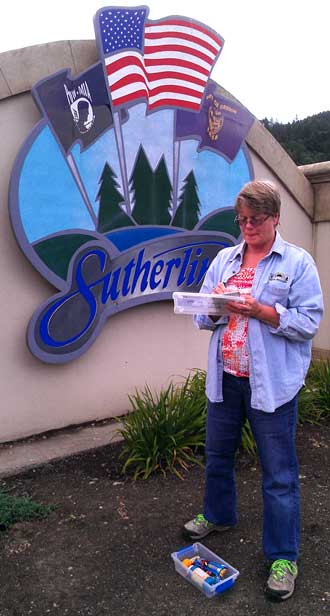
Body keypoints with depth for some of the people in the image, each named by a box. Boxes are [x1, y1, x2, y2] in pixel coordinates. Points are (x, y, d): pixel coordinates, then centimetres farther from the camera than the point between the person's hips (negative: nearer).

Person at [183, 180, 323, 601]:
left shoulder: (298, 262, -4)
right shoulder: (224, 260, 10)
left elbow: (309, 321, -11)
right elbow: (202, 317, 9)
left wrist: (260, 310, -21)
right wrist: (215, 307, -13)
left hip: (272, 384, -5)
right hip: (224, 378, 5)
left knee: (279, 474, 6)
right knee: (217, 454, 20)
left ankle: (283, 557, 24)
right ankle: (218, 515, 46)